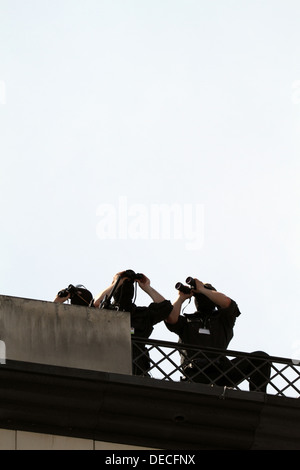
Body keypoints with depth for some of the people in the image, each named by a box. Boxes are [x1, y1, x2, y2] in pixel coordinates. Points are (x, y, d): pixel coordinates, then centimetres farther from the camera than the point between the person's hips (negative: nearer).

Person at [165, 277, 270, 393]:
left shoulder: (222, 319, 28)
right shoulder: (187, 320, 30)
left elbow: (227, 302, 5)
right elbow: (170, 318, 7)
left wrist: (202, 289, 15)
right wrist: (181, 297, 21)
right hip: (195, 373, -2)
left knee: (261, 357, -17)